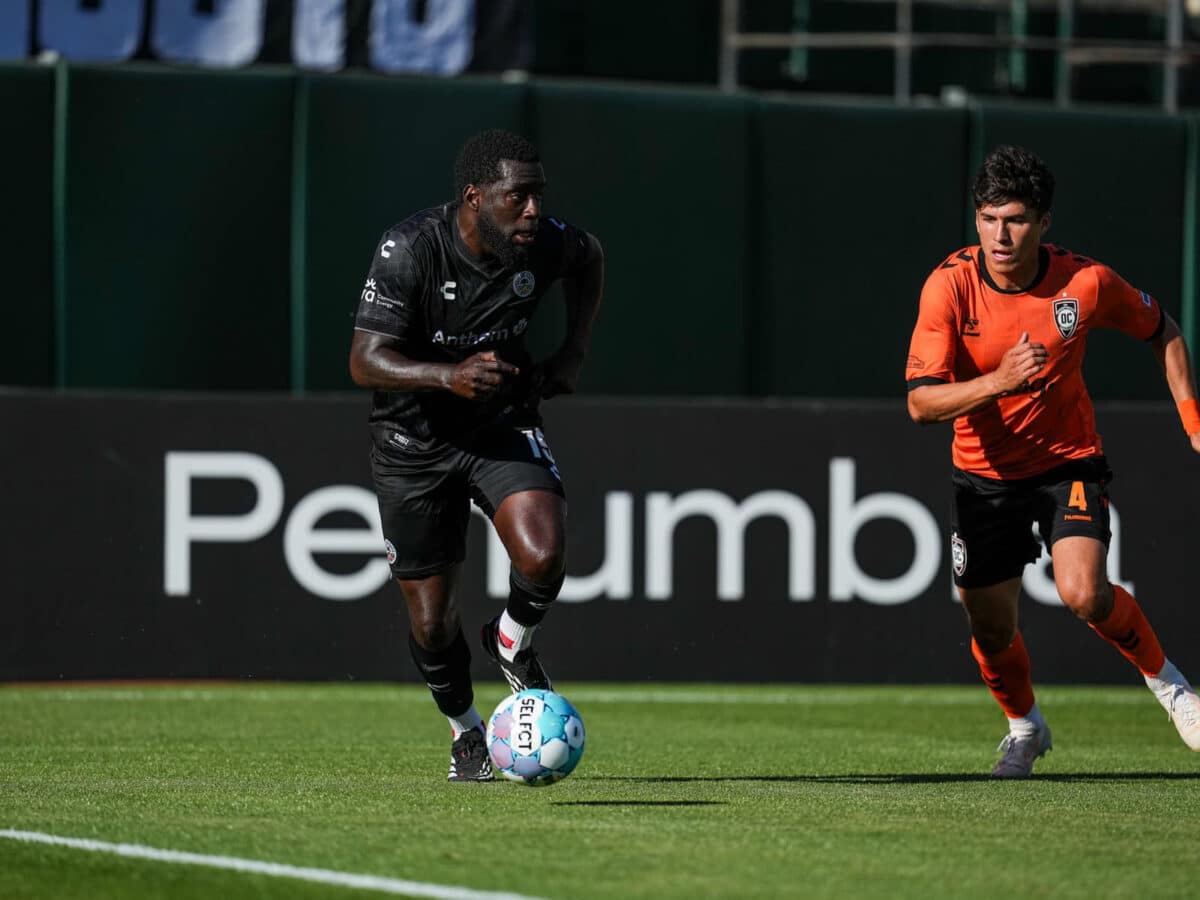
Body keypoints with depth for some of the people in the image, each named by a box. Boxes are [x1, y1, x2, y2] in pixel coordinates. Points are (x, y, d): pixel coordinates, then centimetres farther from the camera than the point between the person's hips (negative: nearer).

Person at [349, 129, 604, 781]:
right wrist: (449, 375, -44)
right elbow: (365, 361, -28)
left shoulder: (545, 243, -14)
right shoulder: (409, 249, -25)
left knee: (542, 556, -25)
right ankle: (465, 732, 32)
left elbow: (589, 258, 12)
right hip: (412, 437, -2)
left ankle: (513, 642, 9)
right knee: (431, 621, 3)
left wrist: (573, 352, 4)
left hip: (504, 424, 2)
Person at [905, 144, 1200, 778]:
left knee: (1084, 593, -24)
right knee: (991, 630, 4)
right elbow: (921, 403, -24)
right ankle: (1024, 728, 36)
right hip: (984, 473, 1)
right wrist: (999, 380, -40)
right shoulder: (950, 286, -19)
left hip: (1070, 463, -1)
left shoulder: (1086, 282, -16)